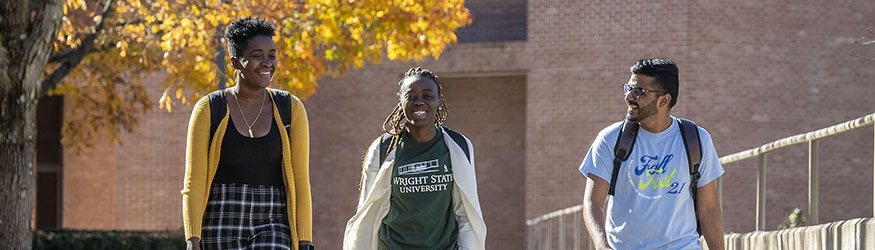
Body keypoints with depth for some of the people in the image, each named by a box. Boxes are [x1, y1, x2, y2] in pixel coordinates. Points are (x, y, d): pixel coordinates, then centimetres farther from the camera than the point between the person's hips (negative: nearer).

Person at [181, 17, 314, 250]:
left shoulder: (291, 110, 4)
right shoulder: (208, 110, 0)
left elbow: (301, 183, 5)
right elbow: (193, 183, -3)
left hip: (272, 230, 0)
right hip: (221, 230, 0)